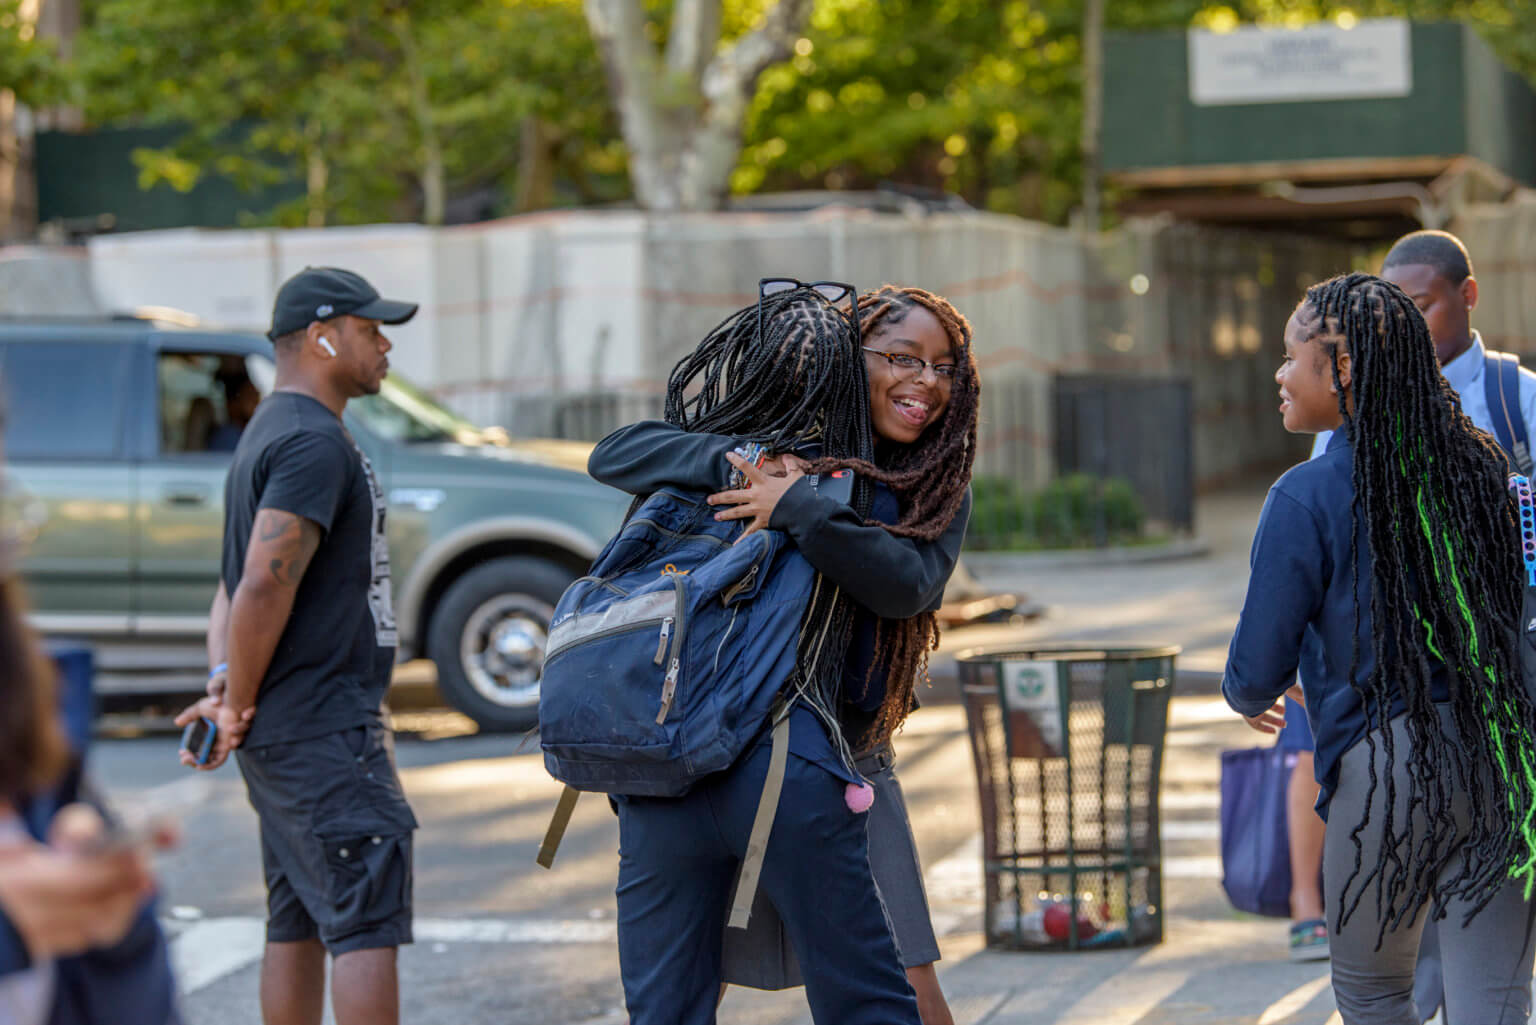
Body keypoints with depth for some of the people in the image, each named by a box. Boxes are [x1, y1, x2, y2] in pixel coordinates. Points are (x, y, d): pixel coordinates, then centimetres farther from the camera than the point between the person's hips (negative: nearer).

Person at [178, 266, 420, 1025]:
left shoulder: (272, 434, 19)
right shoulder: (315, 443, -15)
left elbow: (236, 585, 17)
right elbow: (265, 584, -24)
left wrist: (225, 677, 1)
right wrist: (238, 705, -14)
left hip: (284, 734, 10)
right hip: (324, 732, -10)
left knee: (297, 924, 11)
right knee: (368, 924, -11)